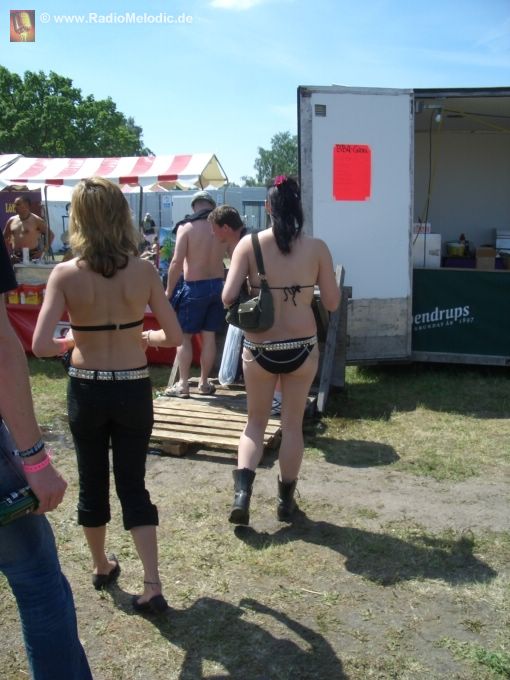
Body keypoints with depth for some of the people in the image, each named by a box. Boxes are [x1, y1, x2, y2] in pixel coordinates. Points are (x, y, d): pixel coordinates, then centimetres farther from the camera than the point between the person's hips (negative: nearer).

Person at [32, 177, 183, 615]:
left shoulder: (66, 274, -12)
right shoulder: (144, 270, -9)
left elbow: (41, 345, -19)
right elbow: (174, 337, -6)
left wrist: (69, 342, 2)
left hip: (86, 391, 0)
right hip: (134, 390, 1)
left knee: (92, 483, 18)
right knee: (133, 485, 12)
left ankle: (102, 567, 38)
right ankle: (153, 586, 10)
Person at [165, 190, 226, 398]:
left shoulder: (186, 228, -11)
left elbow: (177, 262, -16)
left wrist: (168, 290, -7)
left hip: (194, 288, -4)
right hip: (217, 285, 4)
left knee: (183, 336, 7)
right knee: (209, 336, 11)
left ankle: (183, 385, 8)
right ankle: (204, 382, 20)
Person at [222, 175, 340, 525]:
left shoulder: (249, 244, -8)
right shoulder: (317, 247, -5)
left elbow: (228, 297, -12)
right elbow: (332, 302, -1)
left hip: (260, 348, 0)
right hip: (302, 347, 0)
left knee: (256, 422, 18)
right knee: (293, 424, 15)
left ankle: (242, 491, 3)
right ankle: (286, 500, 26)